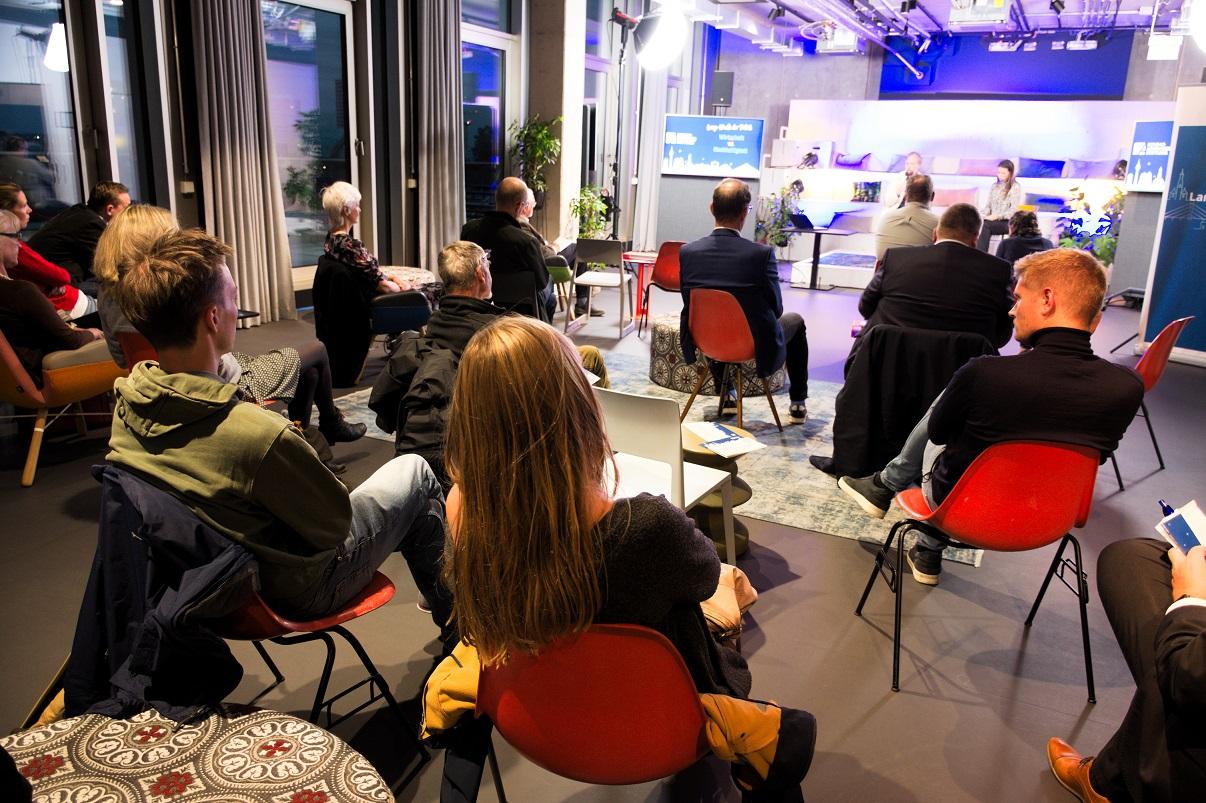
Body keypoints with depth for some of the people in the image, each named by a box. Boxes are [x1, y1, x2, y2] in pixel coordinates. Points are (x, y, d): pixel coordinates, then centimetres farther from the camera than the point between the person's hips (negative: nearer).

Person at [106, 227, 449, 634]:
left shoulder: (126, 402, -15)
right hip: (298, 592, -7)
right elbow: (335, 524, -23)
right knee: (415, 471, 10)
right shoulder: (257, 435, -40)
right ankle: (452, 609, 34)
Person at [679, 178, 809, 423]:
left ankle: (726, 393, 43)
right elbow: (775, 308, -11)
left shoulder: (688, 252, -13)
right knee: (795, 320, 29)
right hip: (755, 347, -3)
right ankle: (798, 403, 34)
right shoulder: (762, 253, -22)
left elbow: (689, 303, 0)